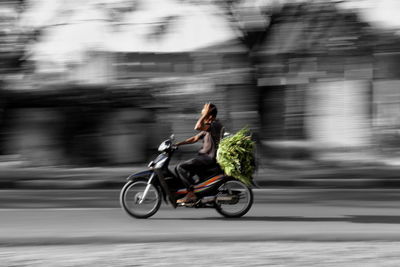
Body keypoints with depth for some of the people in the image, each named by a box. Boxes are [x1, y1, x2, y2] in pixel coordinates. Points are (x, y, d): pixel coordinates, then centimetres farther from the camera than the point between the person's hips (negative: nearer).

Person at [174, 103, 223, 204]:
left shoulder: (215, 125, -14)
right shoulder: (209, 127, 18)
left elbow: (197, 127, -30)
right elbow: (195, 138, 20)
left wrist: (205, 114, -19)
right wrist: (178, 144, 13)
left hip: (210, 158, -11)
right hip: (205, 156, 11)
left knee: (181, 167, -18)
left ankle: (191, 194, -21)